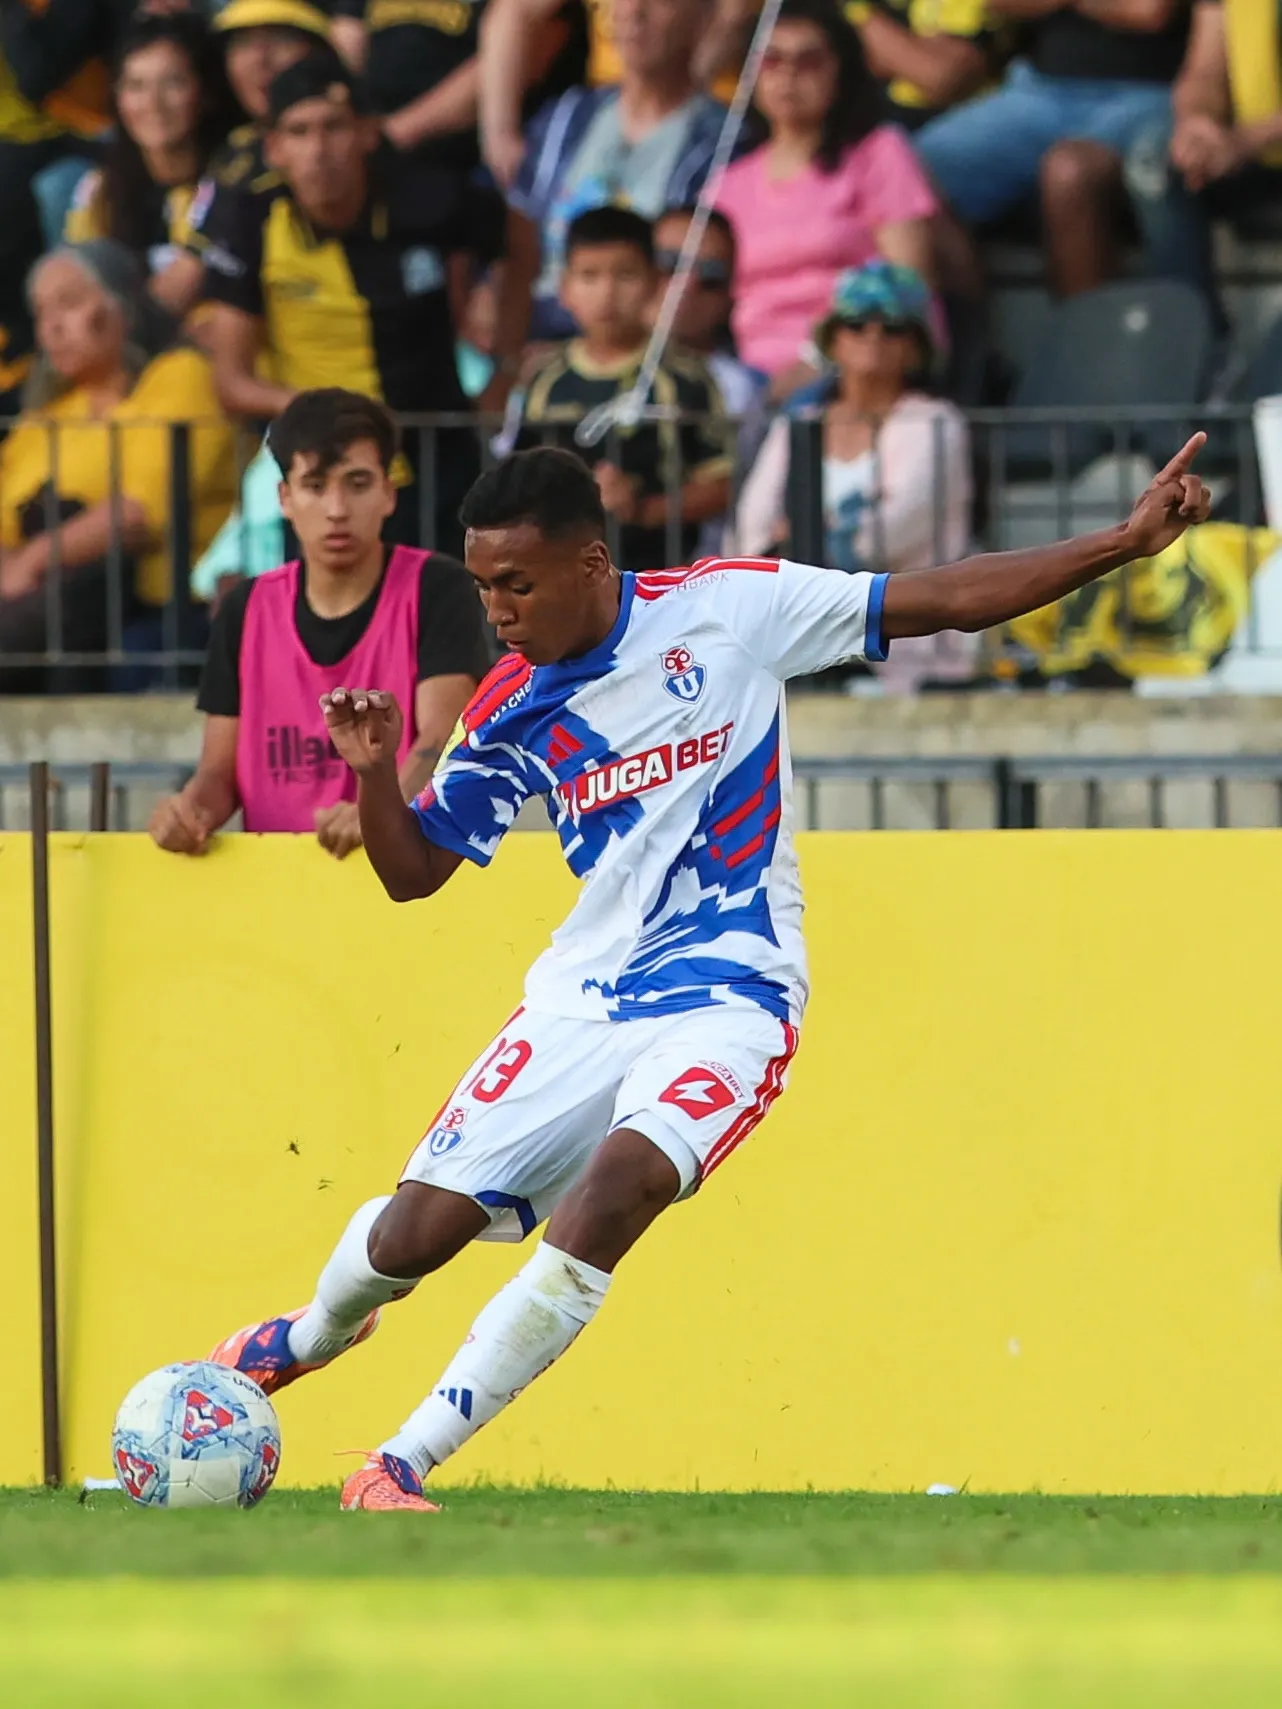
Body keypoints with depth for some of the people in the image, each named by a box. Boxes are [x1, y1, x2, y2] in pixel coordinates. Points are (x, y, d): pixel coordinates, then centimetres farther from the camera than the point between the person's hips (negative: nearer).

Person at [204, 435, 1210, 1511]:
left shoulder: (731, 609, -6)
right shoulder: (511, 708, 2)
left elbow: (952, 601, -4)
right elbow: (413, 872, 11)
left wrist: (1127, 543, -11)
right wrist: (373, 771, -10)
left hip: (729, 990, -3)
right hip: (583, 997, 4)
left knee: (616, 1186, -29)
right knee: (421, 1225, -2)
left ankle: (403, 1467, -24)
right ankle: (315, 1333, 36)